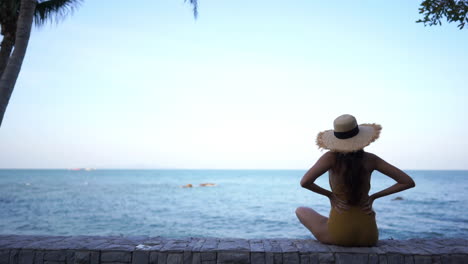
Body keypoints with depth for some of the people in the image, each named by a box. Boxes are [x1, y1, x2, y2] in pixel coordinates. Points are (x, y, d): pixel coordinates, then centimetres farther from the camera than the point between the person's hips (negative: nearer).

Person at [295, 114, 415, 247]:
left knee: (301, 211, 23)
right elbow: (409, 182, 2)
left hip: (338, 235, -3)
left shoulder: (331, 157, -11)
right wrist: (373, 196, 4)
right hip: (368, 237, 3)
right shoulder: (371, 159, -2)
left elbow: (304, 182, -22)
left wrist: (329, 194, -5)